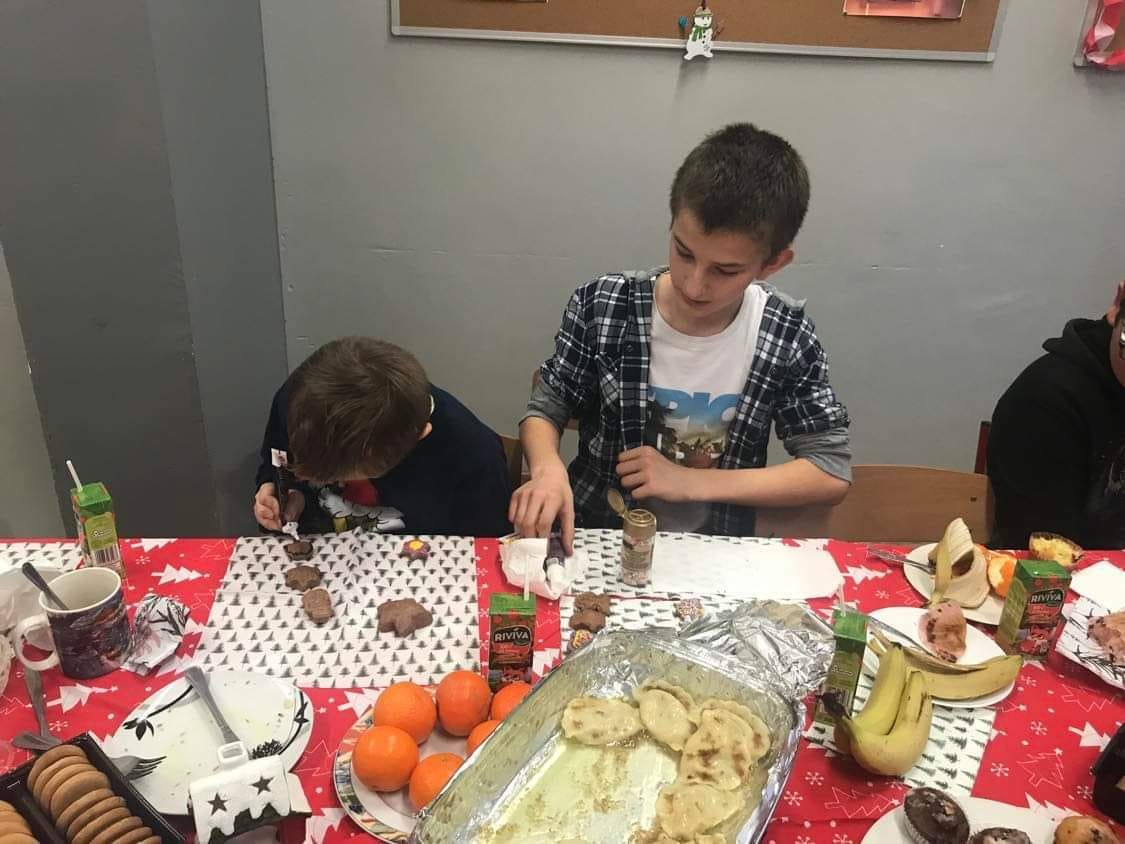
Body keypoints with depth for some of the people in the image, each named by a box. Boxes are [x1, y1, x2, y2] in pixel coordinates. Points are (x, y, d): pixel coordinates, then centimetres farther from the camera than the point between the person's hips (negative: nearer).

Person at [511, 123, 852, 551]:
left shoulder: (788, 334, -10)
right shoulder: (601, 307, -11)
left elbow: (833, 473, -5)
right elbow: (544, 410, 1)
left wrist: (691, 481, -13)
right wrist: (549, 470, -21)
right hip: (595, 541, 0)